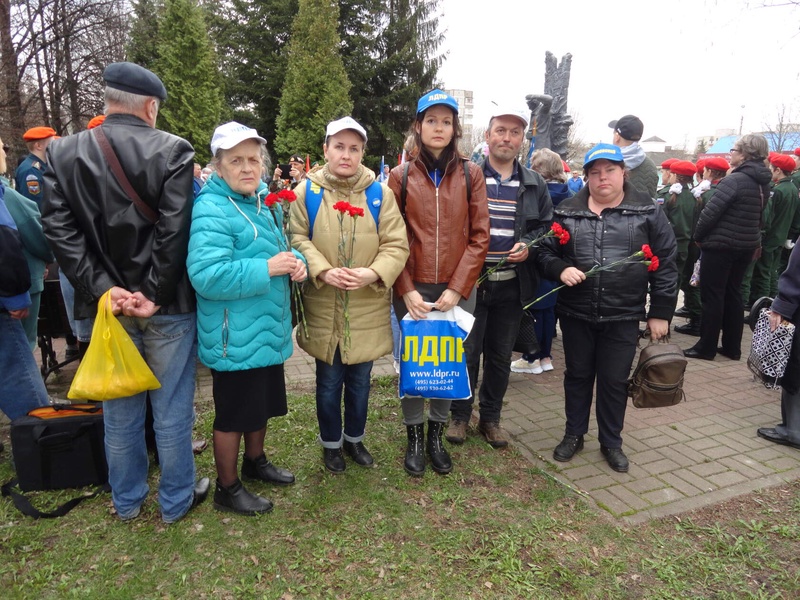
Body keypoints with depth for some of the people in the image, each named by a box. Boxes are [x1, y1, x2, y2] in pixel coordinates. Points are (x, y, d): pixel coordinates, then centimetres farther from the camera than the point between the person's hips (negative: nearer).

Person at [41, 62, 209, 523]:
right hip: (168, 305, -3)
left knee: (119, 412, 19)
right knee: (172, 411, 11)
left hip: (109, 302, 4)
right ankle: (176, 501, 28)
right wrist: (155, 294, -13)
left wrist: (105, 289, -8)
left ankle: (127, 501, 36)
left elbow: (59, 230, -6)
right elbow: (175, 232, -18)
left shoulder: (63, 153, 2)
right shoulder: (174, 151, -10)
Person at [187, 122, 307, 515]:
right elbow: (206, 275, -31)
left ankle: (255, 462, 47)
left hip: (268, 330, 9)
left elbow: (281, 248, 20)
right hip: (234, 338, -8)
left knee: (262, 405, 24)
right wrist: (267, 268, -27)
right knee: (233, 415, 8)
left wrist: (296, 263, -4)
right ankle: (227, 489, 29)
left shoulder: (266, 202, 9)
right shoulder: (211, 210, -20)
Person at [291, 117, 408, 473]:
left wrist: (373, 273, -21)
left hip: (367, 310, 1)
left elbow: (396, 245, -4)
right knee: (329, 382, 13)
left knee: (360, 381, 17)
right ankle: (331, 443, 36)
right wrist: (322, 271, -20)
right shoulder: (307, 191, -2)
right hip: (323, 310, -1)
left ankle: (354, 438, 41)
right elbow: (297, 239, -4)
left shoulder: (380, 193, -1)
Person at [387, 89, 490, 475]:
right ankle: (414, 438, 27)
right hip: (412, 291, 0)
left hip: (457, 290, 1)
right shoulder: (401, 176, 2)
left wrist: (456, 288, -9)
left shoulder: (470, 174, 3)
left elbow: (479, 236, -1)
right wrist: (407, 291, -10)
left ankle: (436, 435, 31)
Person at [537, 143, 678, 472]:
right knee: (578, 376, 15)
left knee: (614, 381, 10)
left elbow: (665, 264, 0)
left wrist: (660, 313, -3)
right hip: (576, 313, 1)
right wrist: (560, 269, -16)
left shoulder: (647, 211, -1)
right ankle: (574, 435, 33)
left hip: (623, 317, -1)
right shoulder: (567, 211, 2)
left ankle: (611, 442, 30)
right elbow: (546, 252, 6)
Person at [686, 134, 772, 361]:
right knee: (732, 294, 15)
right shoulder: (763, 183, 9)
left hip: (720, 245, -8)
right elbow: (757, 216, 16)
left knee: (712, 296, 0)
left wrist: (698, 236, -5)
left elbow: (710, 212, -19)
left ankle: (706, 347, 8)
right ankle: (732, 347, 22)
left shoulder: (734, 180, -18)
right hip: (746, 246, 8)